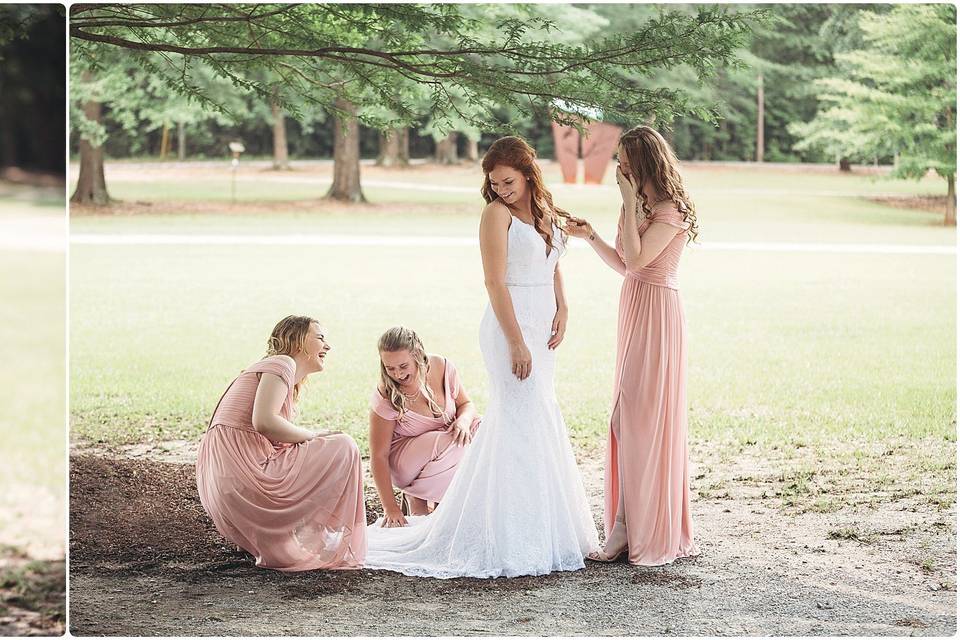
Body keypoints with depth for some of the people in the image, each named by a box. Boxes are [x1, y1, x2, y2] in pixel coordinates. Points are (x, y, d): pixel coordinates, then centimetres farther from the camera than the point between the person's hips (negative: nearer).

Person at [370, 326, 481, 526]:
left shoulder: (442, 368, -14)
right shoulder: (386, 398, -24)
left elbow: (466, 404, 2)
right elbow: (379, 456, -21)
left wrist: (463, 421, -23)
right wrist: (390, 507, -25)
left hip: (446, 443, 5)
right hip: (404, 458, -5)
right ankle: (416, 498, -10)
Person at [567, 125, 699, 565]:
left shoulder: (670, 210, -13)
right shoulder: (643, 206, 16)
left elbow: (636, 259, -23)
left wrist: (630, 201, -18)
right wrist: (590, 236, 8)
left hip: (656, 316, -10)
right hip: (634, 313, 10)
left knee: (649, 421, -7)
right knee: (627, 422, 9)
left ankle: (658, 537, 0)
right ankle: (629, 531, 14)